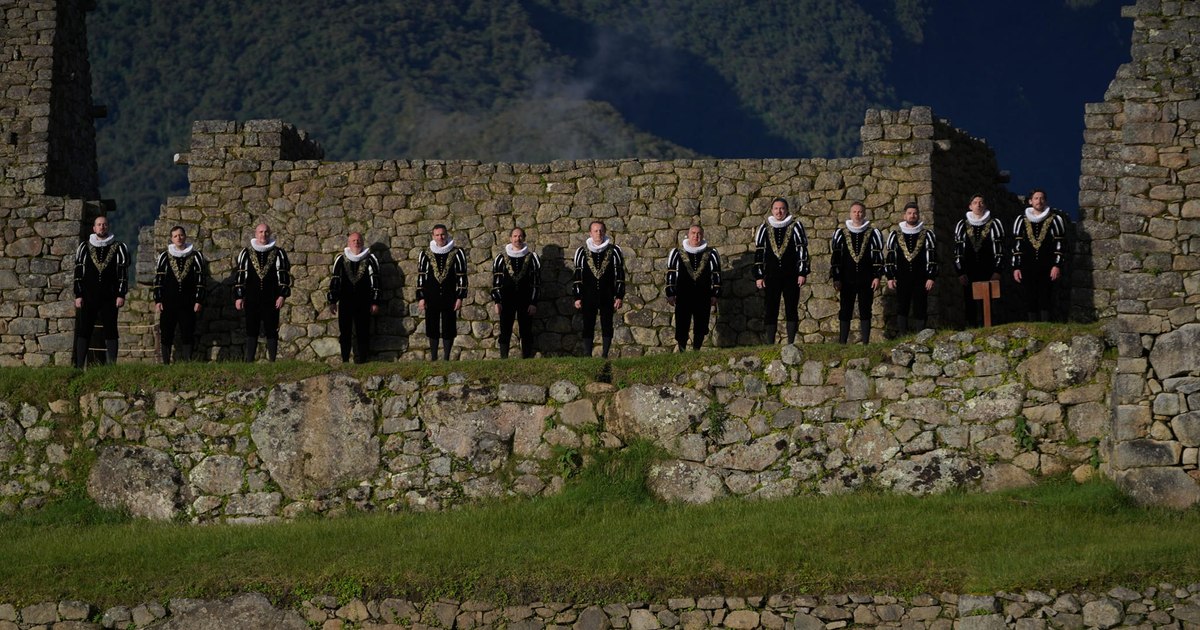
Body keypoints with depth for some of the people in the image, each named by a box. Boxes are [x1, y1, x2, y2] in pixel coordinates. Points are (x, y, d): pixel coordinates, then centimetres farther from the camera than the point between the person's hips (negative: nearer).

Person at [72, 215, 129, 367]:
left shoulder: (118, 248, 6)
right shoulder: (84, 248, 9)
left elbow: (123, 273, 3)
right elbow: (78, 273, 7)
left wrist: (121, 295, -5)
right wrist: (78, 296, -1)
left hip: (109, 298, -1)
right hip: (87, 297, 1)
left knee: (110, 332, 0)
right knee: (82, 332, -2)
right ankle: (79, 365, 0)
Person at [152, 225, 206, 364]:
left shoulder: (195, 256, 4)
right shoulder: (164, 256, 5)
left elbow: (200, 279, 4)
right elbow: (158, 279, 5)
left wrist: (198, 300, -2)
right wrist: (158, 300, -1)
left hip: (188, 303, 0)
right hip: (168, 303, 0)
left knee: (187, 334, -1)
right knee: (166, 335, 2)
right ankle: (166, 363, 7)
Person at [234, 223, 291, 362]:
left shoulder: (278, 254, 4)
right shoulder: (246, 253, 7)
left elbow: (284, 275, 2)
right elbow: (240, 275, 7)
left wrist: (282, 295, -6)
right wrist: (238, 297, 2)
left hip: (271, 301, -1)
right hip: (252, 301, 1)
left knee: (271, 332, 1)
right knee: (251, 332, 3)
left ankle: (272, 361, 6)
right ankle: (249, 361, 6)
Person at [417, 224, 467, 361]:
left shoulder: (457, 254, 1)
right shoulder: (425, 255, 3)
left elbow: (462, 276, 2)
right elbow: (421, 277, 5)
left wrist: (460, 297, -3)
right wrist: (421, 298, -1)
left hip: (449, 297, -1)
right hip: (431, 297, 1)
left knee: (448, 329, 1)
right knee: (432, 329, 5)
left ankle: (446, 357, 8)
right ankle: (433, 358, 14)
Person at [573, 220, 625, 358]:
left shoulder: (614, 251, 2)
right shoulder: (582, 252, 4)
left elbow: (620, 275, 3)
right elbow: (577, 276, 6)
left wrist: (619, 296, -2)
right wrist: (577, 298, 1)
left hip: (607, 297, 0)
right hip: (588, 297, 0)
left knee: (607, 326, 1)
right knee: (588, 327, 2)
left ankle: (605, 355, 7)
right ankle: (588, 356, 8)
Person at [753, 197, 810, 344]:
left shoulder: (795, 227, 2)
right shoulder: (764, 229, 7)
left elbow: (802, 250, 0)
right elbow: (758, 253, 8)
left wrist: (803, 273, -6)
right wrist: (758, 276, 2)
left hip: (791, 276, -1)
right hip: (771, 276, 1)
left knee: (792, 310, 0)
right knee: (770, 311, 0)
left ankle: (791, 343, 4)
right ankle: (770, 344, 3)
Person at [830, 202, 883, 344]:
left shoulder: (873, 234, 5)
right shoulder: (840, 234, 5)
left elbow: (878, 256, 3)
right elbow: (835, 256, 5)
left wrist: (876, 276, -4)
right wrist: (836, 278, -1)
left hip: (866, 281, 0)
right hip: (847, 280, 0)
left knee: (865, 312, 2)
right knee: (845, 313, 2)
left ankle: (865, 343, 5)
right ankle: (842, 343, 5)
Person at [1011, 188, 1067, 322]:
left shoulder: (1055, 219, 4)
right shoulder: (1021, 221, 10)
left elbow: (1060, 244, 0)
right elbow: (1016, 245, 10)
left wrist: (1057, 266, -8)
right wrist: (1016, 268, 4)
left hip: (1047, 268, -2)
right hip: (1028, 269, 2)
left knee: (1046, 299, -7)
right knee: (1031, 300, 3)